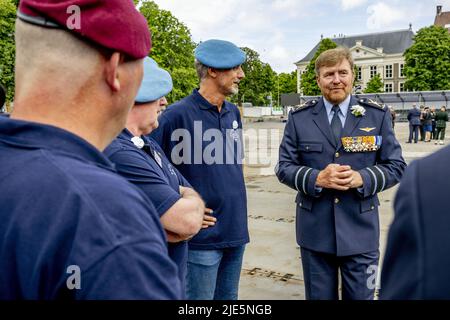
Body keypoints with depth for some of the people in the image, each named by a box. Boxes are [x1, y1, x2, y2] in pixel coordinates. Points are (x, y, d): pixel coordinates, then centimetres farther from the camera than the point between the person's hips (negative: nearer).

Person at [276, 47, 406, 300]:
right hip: (315, 231, 1)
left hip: (360, 232, 0)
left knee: (361, 296, 12)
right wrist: (316, 178, -18)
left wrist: (362, 178, -17)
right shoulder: (300, 118, 2)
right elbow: (284, 167, 1)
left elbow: (396, 166, 2)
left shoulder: (378, 116, 2)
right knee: (319, 296, 15)